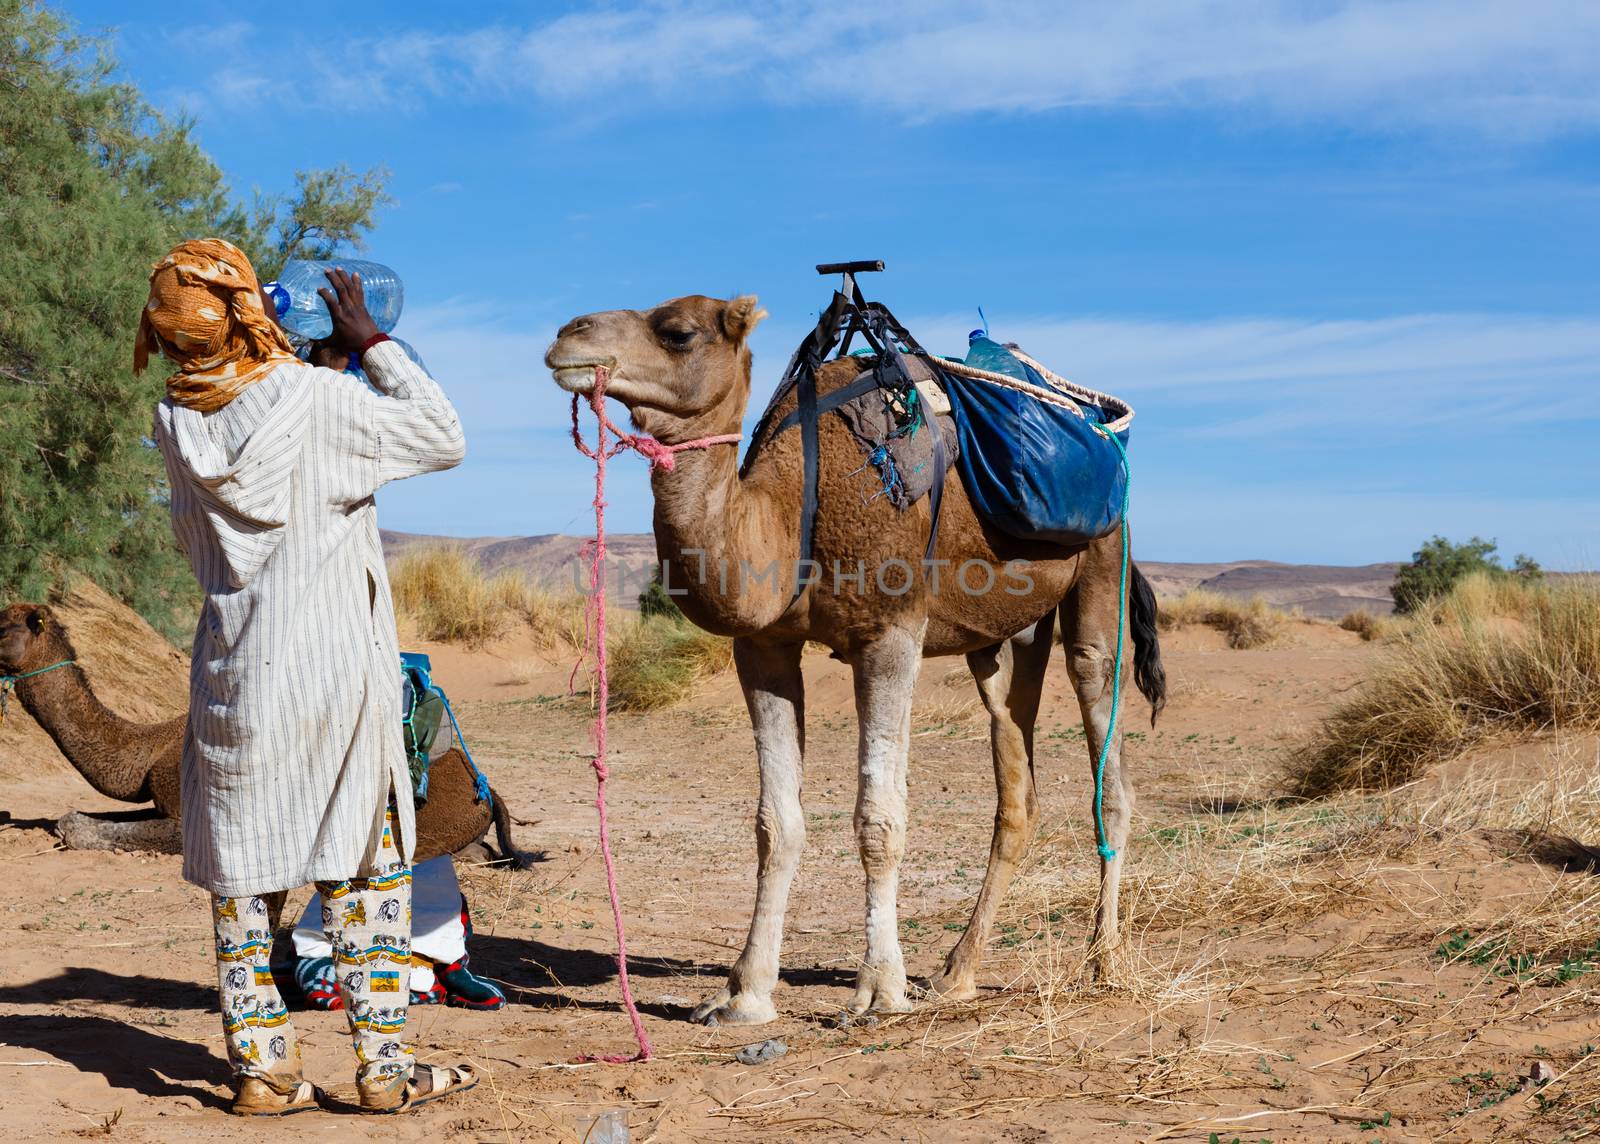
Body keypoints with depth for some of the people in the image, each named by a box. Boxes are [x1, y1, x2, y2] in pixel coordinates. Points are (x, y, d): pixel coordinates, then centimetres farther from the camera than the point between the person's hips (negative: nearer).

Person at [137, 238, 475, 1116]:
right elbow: (445, 439, -5)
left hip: (232, 673, 4)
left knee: (238, 872, 10)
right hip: (336, 669, -4)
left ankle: (261, 1065, 14)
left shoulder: (177, 421, 0)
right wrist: (371, 344, 2)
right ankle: (382, 1063, 8)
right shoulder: (320, 400, -13)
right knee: (367, 862, 6)